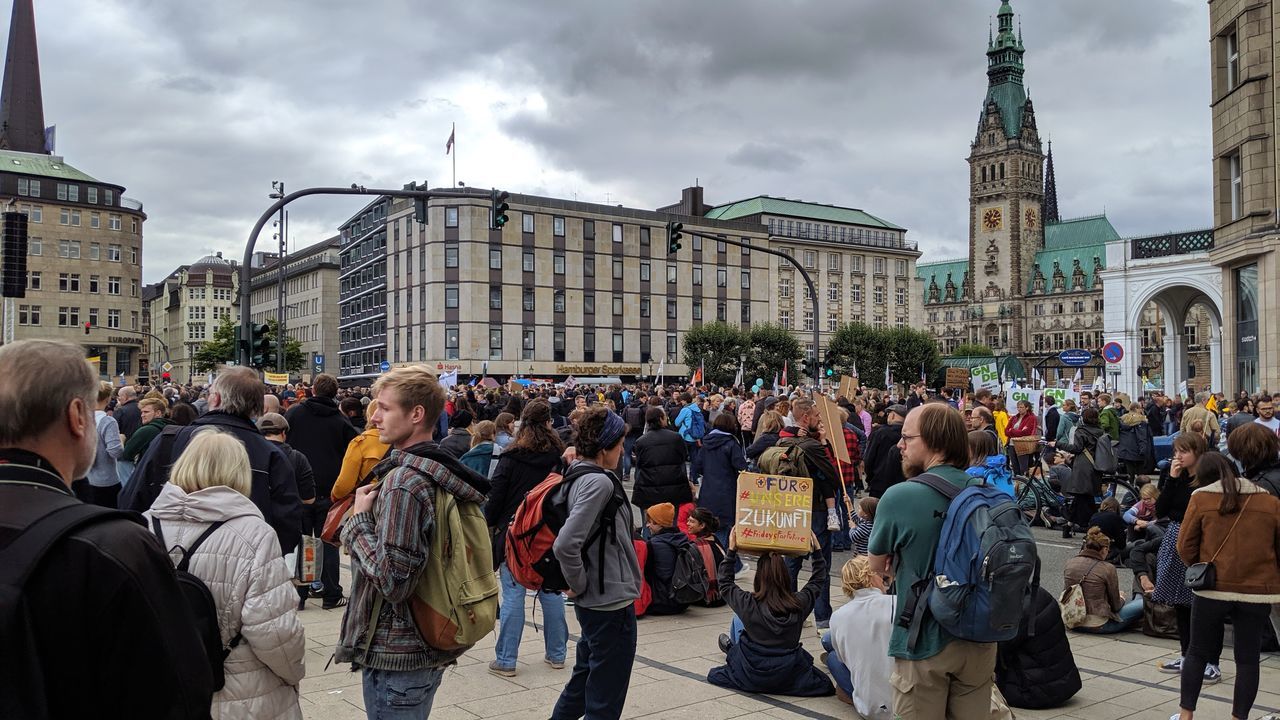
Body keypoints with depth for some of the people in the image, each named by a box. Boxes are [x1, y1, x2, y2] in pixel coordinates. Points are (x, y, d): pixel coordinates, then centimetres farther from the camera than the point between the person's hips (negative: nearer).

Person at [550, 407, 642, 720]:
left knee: (585, 679, 25)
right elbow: (565, 546, -30)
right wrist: (580, 585, -15)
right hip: (612, 601, -9)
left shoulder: (576, 476, 6)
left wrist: (581, 584, 14)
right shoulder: (599, 482, -21)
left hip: (593, 601, 9)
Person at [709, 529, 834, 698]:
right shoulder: (799, 603, -13)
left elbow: (725, 584, 0)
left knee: (738, 618, 19)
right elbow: (818, 582, 8)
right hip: (790, 676, 2)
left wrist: (731, 551, 4)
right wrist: (818, 551, 16)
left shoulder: (748, 604, -19)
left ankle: (733, 649, 48)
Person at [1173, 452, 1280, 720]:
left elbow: (1185, 546, -2)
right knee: (1247, 658, 11)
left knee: (1198, 652, 12)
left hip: (1212, 589, -1)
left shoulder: (1201, 498, -4)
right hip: (1258, 591, 1)